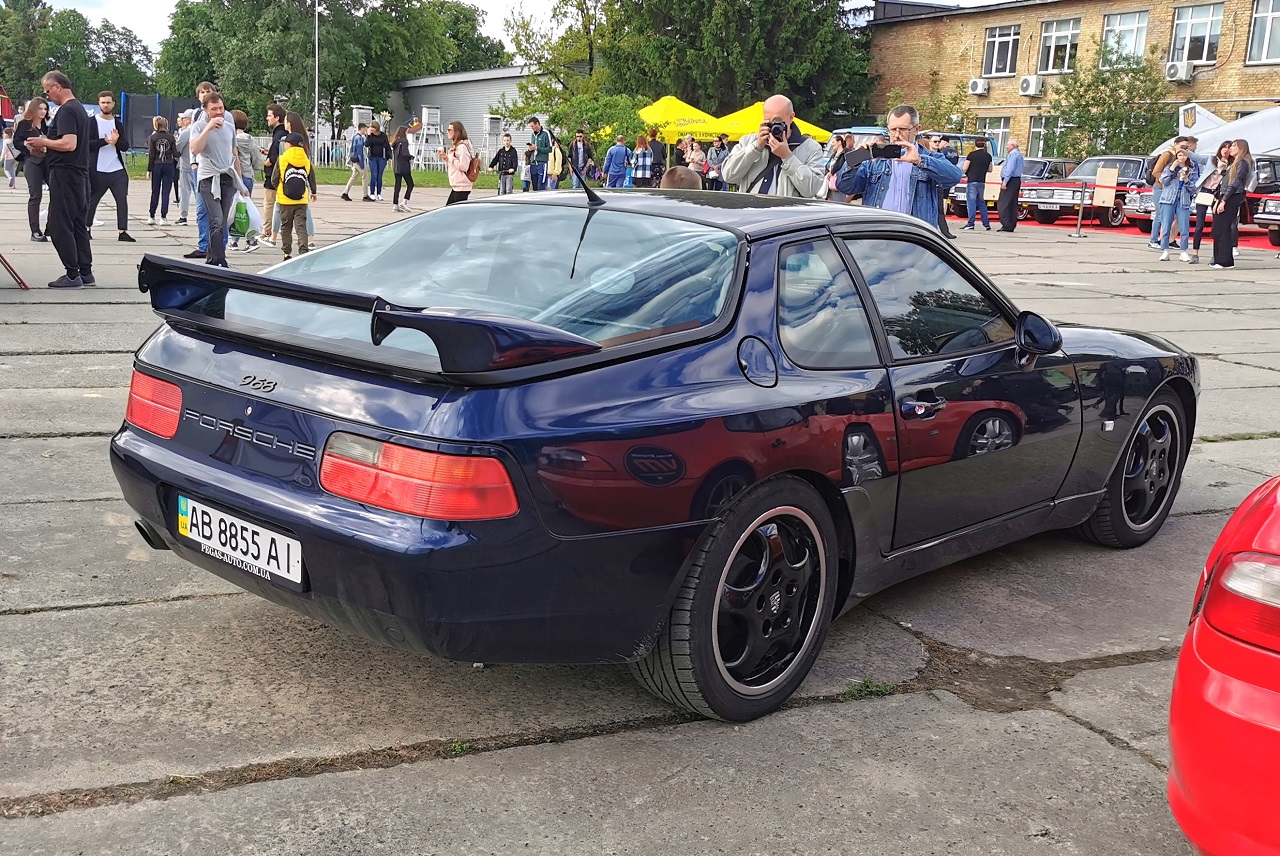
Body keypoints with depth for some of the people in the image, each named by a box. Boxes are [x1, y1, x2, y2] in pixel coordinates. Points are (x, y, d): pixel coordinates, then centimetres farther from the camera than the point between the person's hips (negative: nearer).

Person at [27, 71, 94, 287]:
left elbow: (69, 144, -25)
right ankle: (86, 273, 15)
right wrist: (45, 150, 18)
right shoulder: (80, 109, 16)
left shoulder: (66, 111, -14)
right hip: (80, 173, 10)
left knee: (59, 226, -5)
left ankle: (72, 275, -5)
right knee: (78, 224, 12)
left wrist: (43, 142, -11)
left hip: (64, 173, -10)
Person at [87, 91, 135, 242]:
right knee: (92, 201, 6)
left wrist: (116, 141, -15)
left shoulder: (118, 124, 13)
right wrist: (104, 141, -22)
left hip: (117, 170, 3)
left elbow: (125, 147, 6)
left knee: (122, 200, -4)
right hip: (98, 171, -3)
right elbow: (87, 144, -9)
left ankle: (123, 232, -2)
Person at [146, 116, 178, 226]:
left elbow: (151, 155, -2)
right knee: (166, 192, 0)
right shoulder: (171, 137, -1)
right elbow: (175, 154, -1)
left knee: (155, 192, 10)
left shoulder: (152, 137, -1)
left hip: (156, 166, 1)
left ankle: (151, 216, 13)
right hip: (169, 166, -1)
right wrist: (174, 166, 12)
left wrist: (149, 169, 2)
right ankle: (163, 218, -2)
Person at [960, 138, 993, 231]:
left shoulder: (971, 155, -8)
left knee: (971, 203, -6)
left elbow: (965, 168, -7)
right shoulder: (988, 156, 8)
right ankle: (986, 224, 14)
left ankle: (970, 224, -13)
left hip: (972, 182, -5)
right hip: (982, 182, 5)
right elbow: (990, 170, 15)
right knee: (981, 203, 15)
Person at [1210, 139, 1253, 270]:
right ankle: (1219, 260, 7)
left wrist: (1223, 201, -19)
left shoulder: (1243, 162, -6)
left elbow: (1235, 183, -14)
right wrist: (1218, 200, 14)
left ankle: (1225, 261, -13)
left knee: (1222, 229, -13)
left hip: (1232, 199, -9)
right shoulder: (1234, 163, 24)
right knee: (1217, 230, 5)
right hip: (1224, 199, 9)